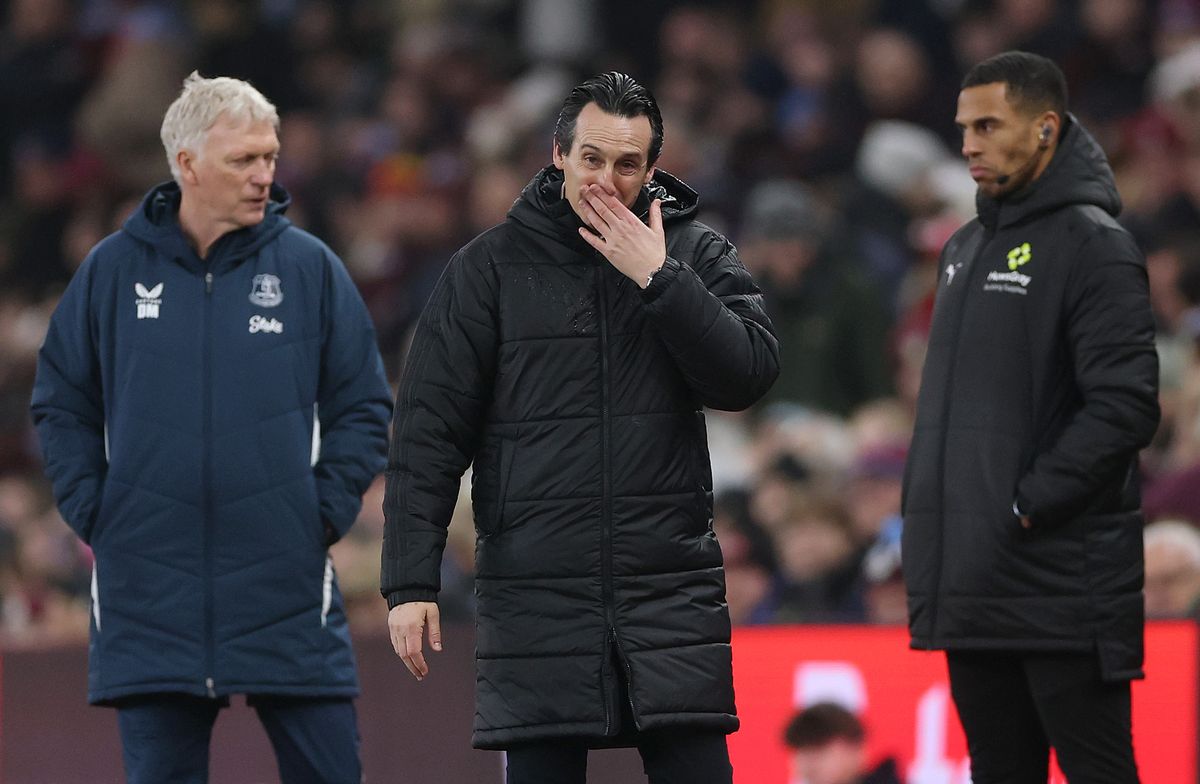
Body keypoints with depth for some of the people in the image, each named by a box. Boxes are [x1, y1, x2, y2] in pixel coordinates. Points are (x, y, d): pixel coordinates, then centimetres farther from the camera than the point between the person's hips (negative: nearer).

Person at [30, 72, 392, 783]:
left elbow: (364, 406, 7)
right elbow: (63, 406, 11)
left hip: (287, 587, 0)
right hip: (149, 586, 1)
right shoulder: (114, 270, 4)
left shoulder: (310, 266, 3)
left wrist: (327, 513, -2)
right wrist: (94, 515, 1)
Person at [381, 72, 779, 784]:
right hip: (536, 594, 0)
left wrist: (658, 278, -13)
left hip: (671, 588, 0)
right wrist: (411, 581, -5)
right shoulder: (492, 265, 4)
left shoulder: (697, 254, 7)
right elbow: (429, 428, 2)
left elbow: (750, 374, -7)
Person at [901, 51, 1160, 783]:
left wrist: (1028, 506, -17)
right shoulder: (967, 249, 18)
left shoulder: (1091, 244, -8)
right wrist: (928, 508, 12)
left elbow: (1124, 407, -17)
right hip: (974, 581, 8)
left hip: (1063, 586, -8)